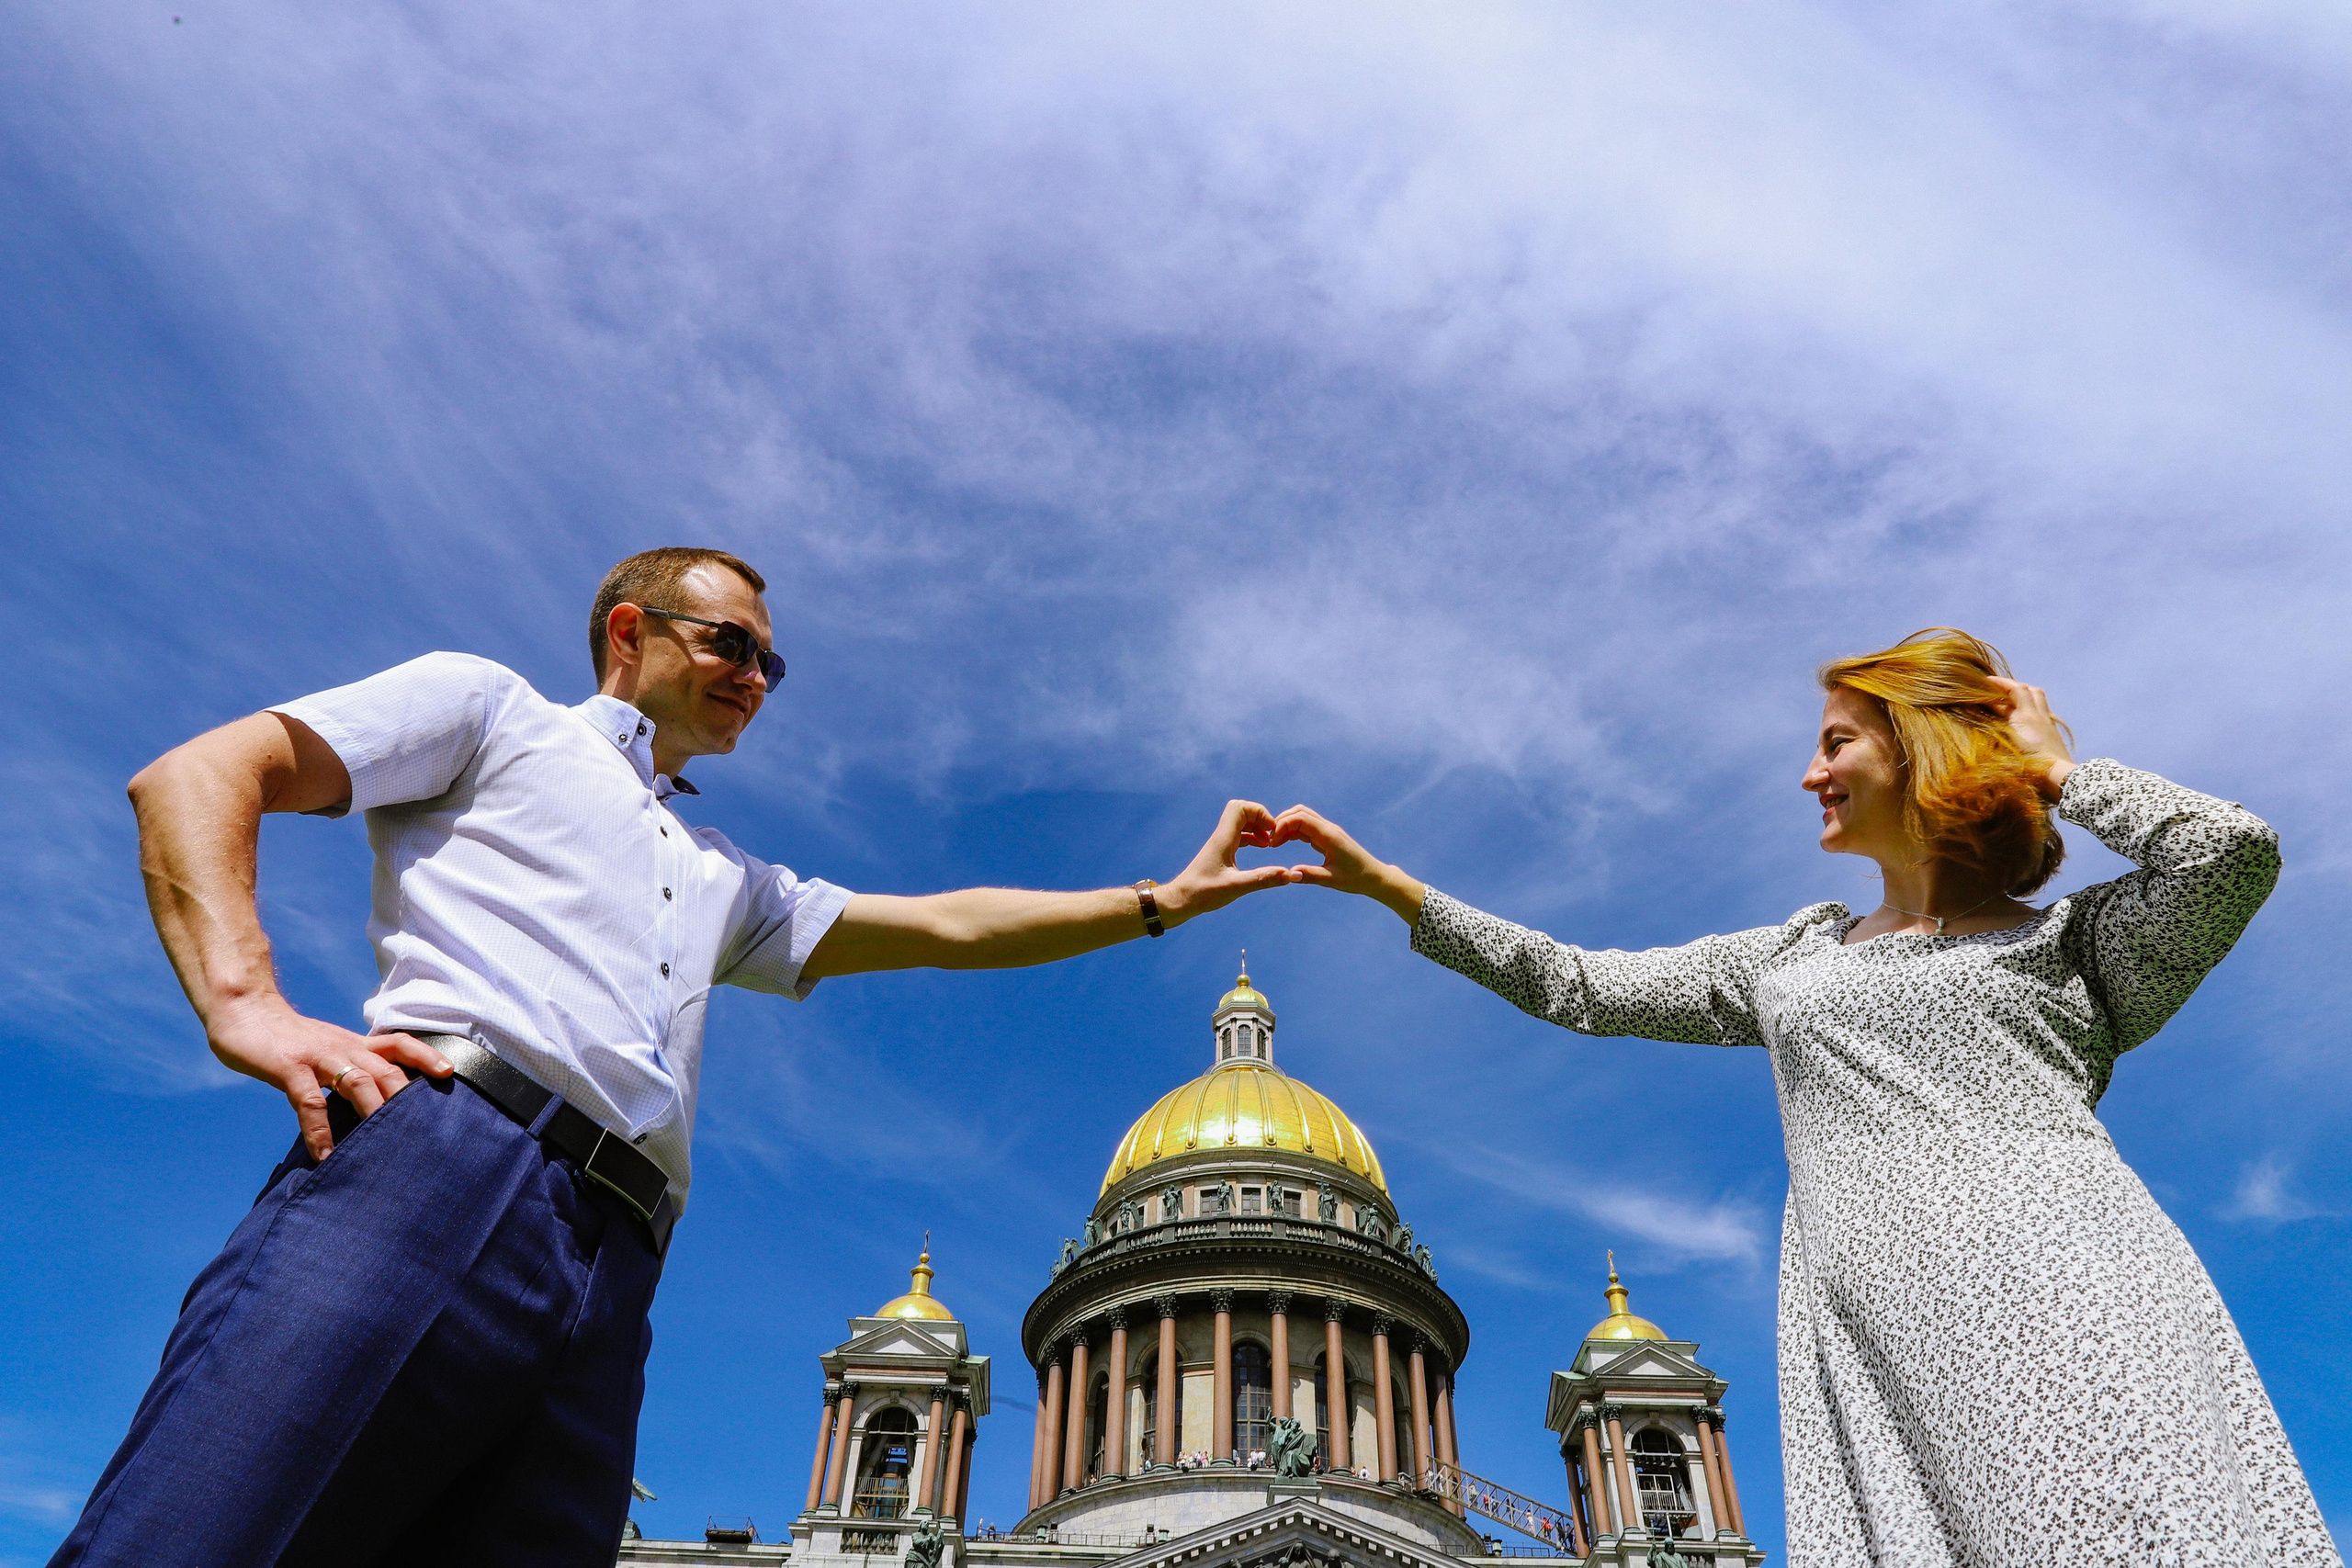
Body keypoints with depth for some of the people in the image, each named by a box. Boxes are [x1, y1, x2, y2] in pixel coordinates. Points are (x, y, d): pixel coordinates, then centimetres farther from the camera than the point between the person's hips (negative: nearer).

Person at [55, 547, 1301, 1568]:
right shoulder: (489, 706, 21)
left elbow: (947, 926, 34)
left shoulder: (731, 884, 37)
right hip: (431, 1162, -5)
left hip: (612, 1274, 5)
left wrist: (1168, 900, 29)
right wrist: (245, 1003, -9)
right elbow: (192, 775, 10)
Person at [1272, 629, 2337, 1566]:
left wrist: (2051, 767, 10)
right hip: (1871, 1341, 3)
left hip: (2060, 1307, -2)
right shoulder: (1791, 959, 24)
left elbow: (2237, 851, -6)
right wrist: (1384, 884, 21)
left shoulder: (2073, 940, 13)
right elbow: (1582, 989, 23)